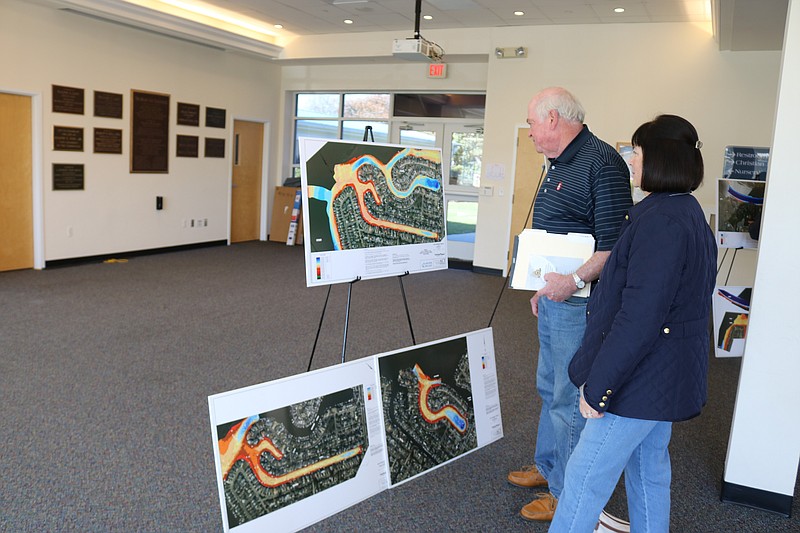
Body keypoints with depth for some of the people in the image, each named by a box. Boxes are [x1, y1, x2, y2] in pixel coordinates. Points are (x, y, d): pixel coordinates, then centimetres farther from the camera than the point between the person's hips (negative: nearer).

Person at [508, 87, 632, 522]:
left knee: (570, 398, 2)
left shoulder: (601, 163, -18)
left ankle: (567, 492, 18)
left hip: (579, 304, -10)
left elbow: (615, 241, -24)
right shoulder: (559, 165, 15)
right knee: (550, 387, 22)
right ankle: (547, 466, 40)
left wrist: (574, 281, -29)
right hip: (554, 300, 10)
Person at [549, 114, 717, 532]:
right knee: (649, 473, 22)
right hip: (667, 374, 10)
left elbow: (639, 316, -27)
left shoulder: (660, 220, -23)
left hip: (643, 381, -10)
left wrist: (597, 384, -21)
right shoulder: (688, 212, 10)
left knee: (584, 481, 0)